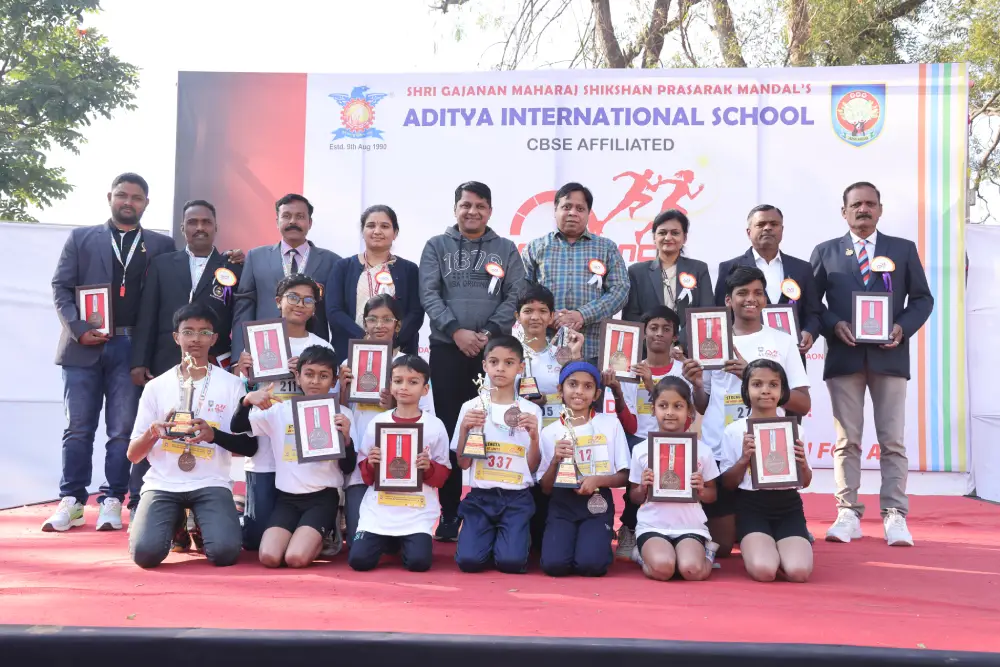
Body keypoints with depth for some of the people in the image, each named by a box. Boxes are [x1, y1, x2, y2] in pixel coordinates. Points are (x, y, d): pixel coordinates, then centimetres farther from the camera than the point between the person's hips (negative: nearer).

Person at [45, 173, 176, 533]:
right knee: (78, 428, 3)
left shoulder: (161, 245, 9)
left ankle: (112, 501, 8)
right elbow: (61, 287, 6)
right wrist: (79, 328, -8)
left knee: (122, 430, 1)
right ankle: (71, 501, 10)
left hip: (132, 349, 0)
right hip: (83, 347, 1)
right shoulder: (81, 238, 11)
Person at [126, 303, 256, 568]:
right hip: (162, 484, 1)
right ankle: (176, 522, 12)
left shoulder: (232, 384, 4)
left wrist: (214, 434, -17)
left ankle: (200, 523, 11)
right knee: (145, 552, -24)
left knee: (225, 552, -25)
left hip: (211, 484, -1)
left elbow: (249, 446, 2)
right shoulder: (156, 386, 7)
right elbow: (133, 455, 7)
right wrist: (151, 434, -16)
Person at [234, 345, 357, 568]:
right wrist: (247, 399, -16)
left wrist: (346, 437, -19)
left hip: (323, 496, -2)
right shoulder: (280, 410, 6)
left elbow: (348, 468, 0)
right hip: (286, 496, 2)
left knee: (296, 558, -22)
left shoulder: (342, 414, 2)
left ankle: (321, 539, 12)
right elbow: (237, 427, 1)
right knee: (269, 557, -19)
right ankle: (310, 538, 13)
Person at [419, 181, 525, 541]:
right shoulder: (437, 246, 9)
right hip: (446, 349, 0)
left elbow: (515, 296, 3)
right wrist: (455, 330, -13)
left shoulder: (505, 249, 10)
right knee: (449, 428, 3)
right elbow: (429, 293, 0)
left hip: (493, 349, 0)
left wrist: (489, 333, -11)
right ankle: (449, 512, 11)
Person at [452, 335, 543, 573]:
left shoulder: (531, 410, 2)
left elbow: (533, 467, 2)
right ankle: (490, 534, 15)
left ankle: (519, 536, 15)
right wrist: (464, 429, -12)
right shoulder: (471, 407, 3)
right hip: (480, 495, 1)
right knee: (469, 560, -19)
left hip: (517, 497, -1)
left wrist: (534, 436, -14)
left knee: (511, 562, -21)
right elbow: (463, 464, 3)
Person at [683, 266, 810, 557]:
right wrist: (697, 385, -9)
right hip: (719, 455, 1)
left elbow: (803, 404, -3)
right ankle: (735, 530, 36)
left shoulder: (782, 342, 4)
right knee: (719, 546, 4)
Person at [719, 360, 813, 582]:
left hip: (788, 506, 2)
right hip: (752, 506, -2)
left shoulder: (793, 430, 5)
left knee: (799, 571, -22)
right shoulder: (734, 431, -2)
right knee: (763, 571, -26)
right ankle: (756, 549, 10)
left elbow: (805, 482, 11)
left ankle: (777, 548, 12)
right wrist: (744, 459, -17)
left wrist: (802, 464, -11)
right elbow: (727, 483, 1)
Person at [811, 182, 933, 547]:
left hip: (889, 356, 0)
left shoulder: (904, 249, 10)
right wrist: (834, 325, -11)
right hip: (844, 356, 0)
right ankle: (848, 514, 7)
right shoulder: (825, 252, 9)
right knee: (846, 440, 2)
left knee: (892, 441, 1)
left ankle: (895, 516, 5)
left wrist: (903, 327, -8)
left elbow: (922, 298, 9)